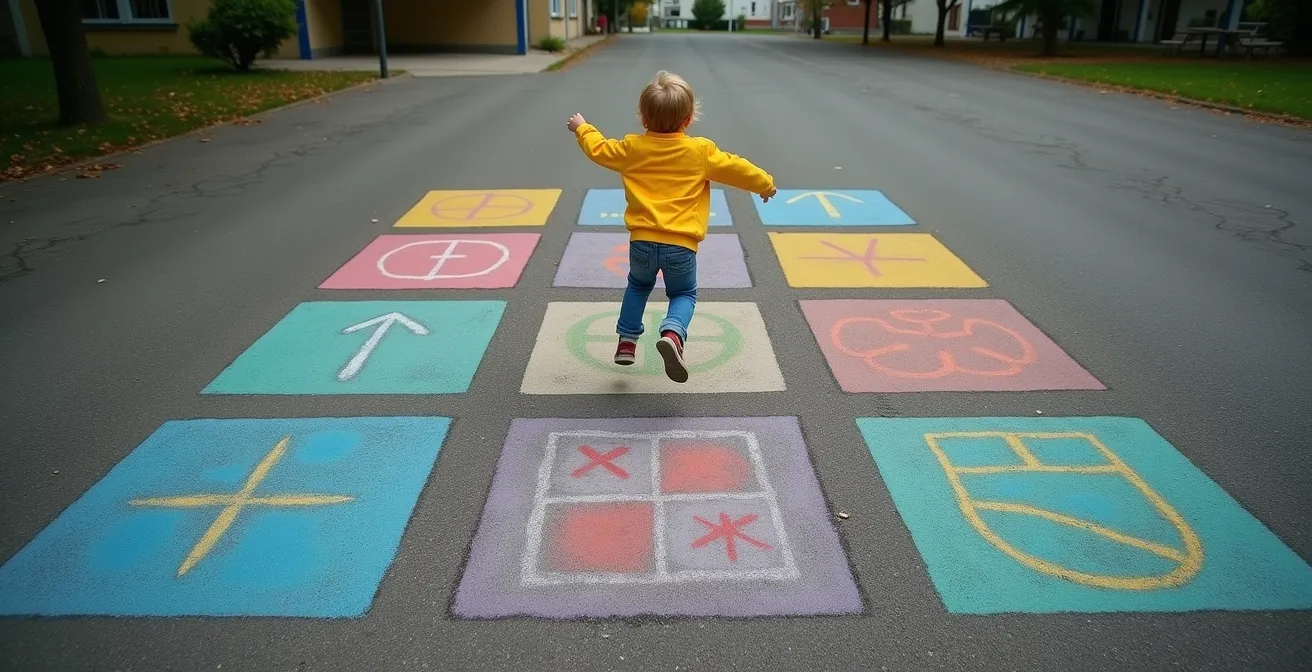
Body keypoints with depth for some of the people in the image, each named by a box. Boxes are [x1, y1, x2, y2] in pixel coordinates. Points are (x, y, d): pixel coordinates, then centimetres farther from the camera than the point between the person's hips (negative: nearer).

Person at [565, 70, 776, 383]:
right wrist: (765, 183, 26)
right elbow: (736, 168, 9)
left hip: (642, 241, 2)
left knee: (638, 286, 28)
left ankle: (627, 340, 26)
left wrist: (582, 128, 38)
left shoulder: (632, 148, 4)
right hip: (681, 245, -1)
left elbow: (600, 150, 19)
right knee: (684, 293, 18)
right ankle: (673, 333, -11)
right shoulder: (701, 152, 0)